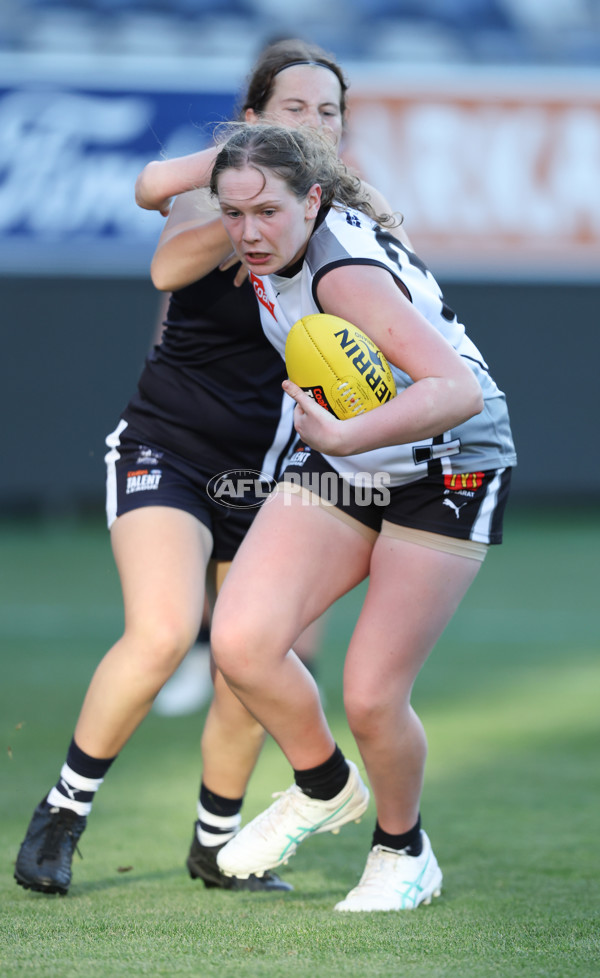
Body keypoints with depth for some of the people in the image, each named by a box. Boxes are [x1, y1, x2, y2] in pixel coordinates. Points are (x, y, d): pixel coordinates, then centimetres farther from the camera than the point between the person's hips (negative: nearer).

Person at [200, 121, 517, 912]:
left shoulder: (347, 274, -31)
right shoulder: (280, 251, -7)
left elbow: (458, 390, -43)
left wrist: (344, 437, -52)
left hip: (447, 471, -7)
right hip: (341, 467, 7)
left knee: (372, 698, -11)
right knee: (240, 641, -14)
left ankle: (404, 853, 19)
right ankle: (325, 787, 13)